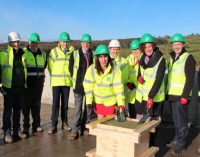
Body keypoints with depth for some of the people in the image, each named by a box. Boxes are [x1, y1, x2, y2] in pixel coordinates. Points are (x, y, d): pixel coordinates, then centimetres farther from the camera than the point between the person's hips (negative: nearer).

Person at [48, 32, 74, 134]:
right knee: (55, 103, -4)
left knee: (65, 103, 9)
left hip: (67, 81, 1)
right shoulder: (54, 51, 1)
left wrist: (69, 76, 5)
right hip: (56, 81, -1)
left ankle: (64, 123, 21)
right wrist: (54, 76, 7)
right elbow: (50, 66, 7)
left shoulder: (72, 52, 2)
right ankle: (54, 125, 2)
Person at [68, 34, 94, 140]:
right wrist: (75, 79, 5)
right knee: (78, 107, -2)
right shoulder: (75, 54, 3)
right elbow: (71, 67, 8)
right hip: (79, 85, -2)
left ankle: (85, 127, 21)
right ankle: (75, 130, 4)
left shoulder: (93, 54, 5)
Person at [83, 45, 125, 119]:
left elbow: (119, 87, -23)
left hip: (111, 101, -2)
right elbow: (88, 86, -11)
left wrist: (121, 104, -29)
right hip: (98, 101, 2)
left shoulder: (115, 69, -21)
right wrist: (89, 101, -14)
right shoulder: (91, 69, -15)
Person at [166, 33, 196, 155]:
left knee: (181, 120, -2)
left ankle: (181, 144, 7)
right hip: (172, 94, 7)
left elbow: (190, 79, -14)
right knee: (176, 119, 15)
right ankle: (177, 138, 28)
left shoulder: (188, 58, -8)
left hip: (181, 95, -7)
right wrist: (167, 92, 16)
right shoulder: (172, 58, 15)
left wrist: (185, 95, -19)